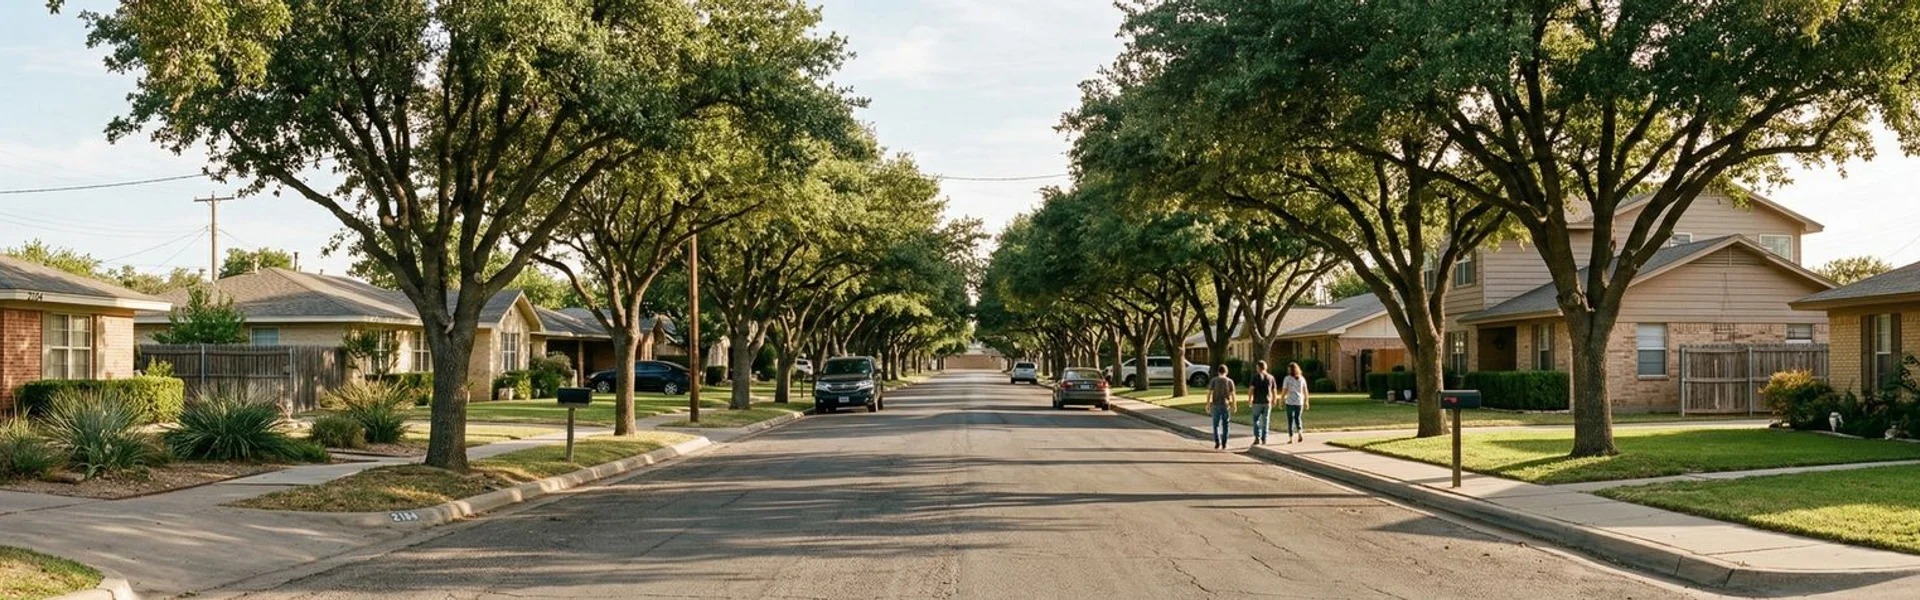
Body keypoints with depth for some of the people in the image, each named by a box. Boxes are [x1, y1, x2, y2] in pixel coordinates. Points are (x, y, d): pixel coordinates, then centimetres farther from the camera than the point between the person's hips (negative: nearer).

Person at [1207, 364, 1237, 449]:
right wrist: (1234, 405, 8)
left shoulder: (1214, 380, -3)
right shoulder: (1230, 381, -2)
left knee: (1216, 424, 7)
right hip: (1226, 405, 0)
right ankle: (1224, 443, 13)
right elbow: (1233, 394, -3)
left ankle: (1217, 442, -6)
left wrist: (1207, 404, -2)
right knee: (1225, 425, 11)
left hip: (1216, 405, 0)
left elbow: (1209, 393, -8)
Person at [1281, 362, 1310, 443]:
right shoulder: (1302, 378, 4)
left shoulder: (1287, 379, -7)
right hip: (1299, 402, 3)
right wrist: (1306, 402, 11)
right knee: (1297, 418, 18)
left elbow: (1284, 391, -10)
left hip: (1290, 402, -3)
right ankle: (1300, 433, -4)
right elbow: (1305, 391, 5)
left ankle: (1290, 438, 6)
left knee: (1290, 420, 7)